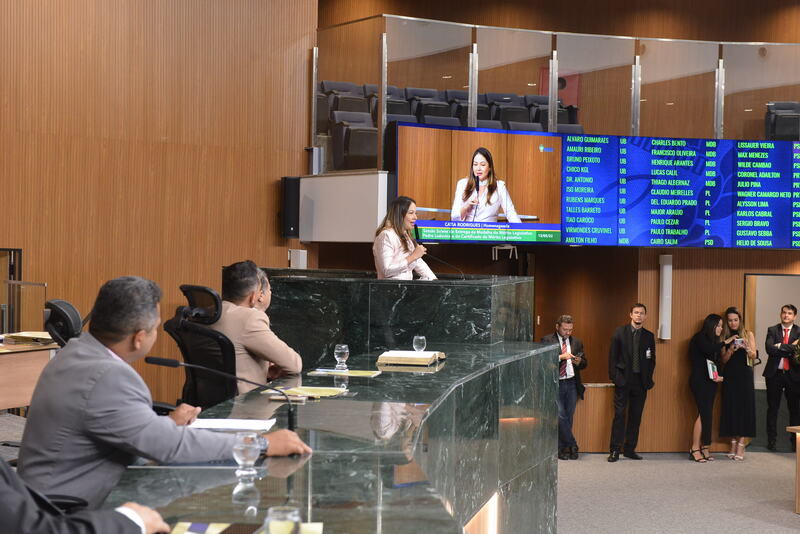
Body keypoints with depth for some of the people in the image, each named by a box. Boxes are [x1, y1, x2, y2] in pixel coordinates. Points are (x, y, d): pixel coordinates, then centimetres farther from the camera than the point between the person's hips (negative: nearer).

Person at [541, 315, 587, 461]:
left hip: (572, 384, 4)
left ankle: (562, 448, 13)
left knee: (568, 417, 5)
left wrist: (579, 362, -7)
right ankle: (572, 446, -1)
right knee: (560, 416, -11)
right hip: (555, 384, -4)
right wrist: (561, 357, -20)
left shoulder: (577, 342, 13)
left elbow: (584, 364, 16)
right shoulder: (547, 341, 0)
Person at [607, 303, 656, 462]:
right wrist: (614, 376, -6)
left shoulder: (649, 336, 9)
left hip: (641, 382, 3)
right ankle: (615, 450, 0)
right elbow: (613, 356, 1)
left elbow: (652, 360, 11)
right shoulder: (620, 332, 2)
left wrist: (648, 379, 2)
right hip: (623, 379, -3)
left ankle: (629, 449, 13)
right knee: (619, 415, -4)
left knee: (636, 416, 5)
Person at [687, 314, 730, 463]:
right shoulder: (699, 338, -5)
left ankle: (704, 448, 3)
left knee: (706, 414, 3)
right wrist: (726, 342, -15)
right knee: (704, 413, -12)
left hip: (711, 382, 8)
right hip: (699, 381, -8)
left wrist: (719, 376, 0)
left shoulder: (714, 341, 18)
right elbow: (708, 350, -23)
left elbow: (716, 362, 16)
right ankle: (695, 449, -8)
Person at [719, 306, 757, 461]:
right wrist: (731, 350, -16)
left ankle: (741, 444, -3)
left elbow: (754, 356, -1)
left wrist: (747, 348, -21)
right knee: (730, 407, 0)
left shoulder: (748, 334, 6)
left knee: (744, 407, -5)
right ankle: (733, 443, 6)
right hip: (729, 375, 2)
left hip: (744, 375, -2)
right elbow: (724, 360, 2)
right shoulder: (725, 337, 9)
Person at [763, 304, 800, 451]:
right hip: (774, 374, 1)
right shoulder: (772, 330, 5)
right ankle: (771, 440, 11)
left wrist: (780, 346, -12)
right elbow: (769, 349, -10)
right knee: (773, 408, 5)